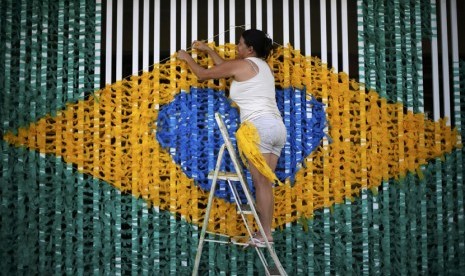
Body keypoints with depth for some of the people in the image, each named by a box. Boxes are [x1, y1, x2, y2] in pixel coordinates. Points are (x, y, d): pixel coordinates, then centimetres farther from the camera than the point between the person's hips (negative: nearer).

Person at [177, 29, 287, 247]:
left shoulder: (241, 64, 0)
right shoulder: (264, 66, 23)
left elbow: (203, 74, 9)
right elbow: (227, 69, 37)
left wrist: (187, 58, 26)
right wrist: (208, 50, 42)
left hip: (259, 127, -8)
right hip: (277, 127, 8)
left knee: (261, 183, -9)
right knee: (265, 183, 6)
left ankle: (265, 235, -9)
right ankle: (265, 232, 5)